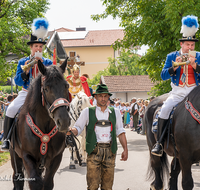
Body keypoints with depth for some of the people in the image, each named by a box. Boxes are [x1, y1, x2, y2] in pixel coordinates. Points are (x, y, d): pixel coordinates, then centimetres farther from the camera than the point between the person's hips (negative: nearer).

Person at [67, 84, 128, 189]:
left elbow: (120, 132, 13)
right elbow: (78, 128, 7)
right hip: (94, 151, -2)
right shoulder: (87, 112, 7)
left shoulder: (115, 112, 14)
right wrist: (71, 130, -15)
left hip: (110, 151, 2)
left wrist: (125, 149, 5)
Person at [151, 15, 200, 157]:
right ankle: (159, 142, -20)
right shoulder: (172, 57, 7)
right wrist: (174, 67, -18)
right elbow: (163, 76, -1)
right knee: (165, 109, -24)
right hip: (177, 92, -1)